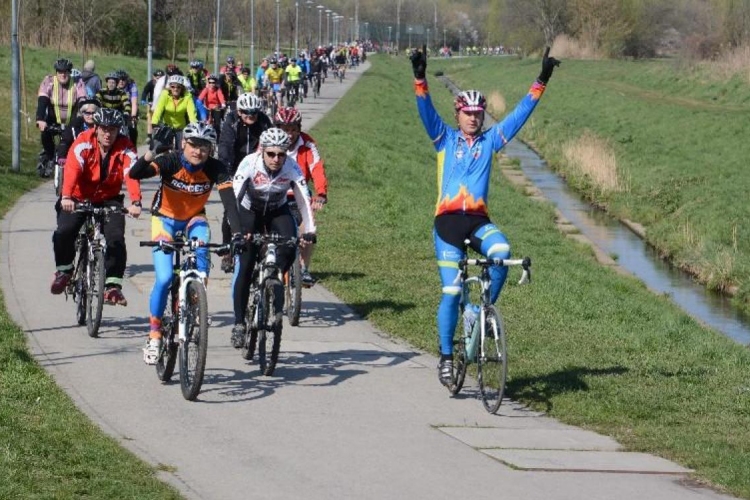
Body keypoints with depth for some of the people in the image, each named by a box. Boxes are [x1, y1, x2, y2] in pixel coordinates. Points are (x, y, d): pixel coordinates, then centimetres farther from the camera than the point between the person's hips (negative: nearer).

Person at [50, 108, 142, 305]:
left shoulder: (125, 148, -13)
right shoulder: (83, 143, -16)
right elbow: (72, 169, -30)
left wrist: (135, 202, -45)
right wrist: (66, 197, -47)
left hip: (109, 199, 1)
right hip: (79, 197, -1)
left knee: (116, 238, -21)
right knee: (63, 233, -20)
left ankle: (113, 285, -15)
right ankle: (64, 270, 8)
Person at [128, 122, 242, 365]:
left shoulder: (216, 169, -21)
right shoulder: (171, 162, -26)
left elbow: (229, 201, -30)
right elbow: (135, 173, -40)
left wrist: (238, 233, -45)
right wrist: (153, 152, -58)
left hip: (194, 219, 2)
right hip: (165, 219, -2)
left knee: (201, 254, -31)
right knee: (164, 278, -16)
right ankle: (154, 336, -1)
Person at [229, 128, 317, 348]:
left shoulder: (292, 167, -25)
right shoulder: (250, 163, -29)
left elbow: (304, 200, -29)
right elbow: (234, 197, -35)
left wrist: (310, 231, -43)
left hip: (278, 212, 1)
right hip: (250, 212, -1)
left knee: (288, 252, -25)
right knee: (245, 266, -11)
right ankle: (239, 323, -2)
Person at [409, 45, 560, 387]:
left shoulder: (490, 140, 11)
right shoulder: (445, 139, 7)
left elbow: (521, 113, 8)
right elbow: (426, 112, -7)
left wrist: (541, 82, 0)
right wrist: (420, 78, -23)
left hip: (478, 220, 1)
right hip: (448, 220, -1)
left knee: (501, 251, -32)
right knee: (451, 291, -5)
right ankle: (446, 357, 7)